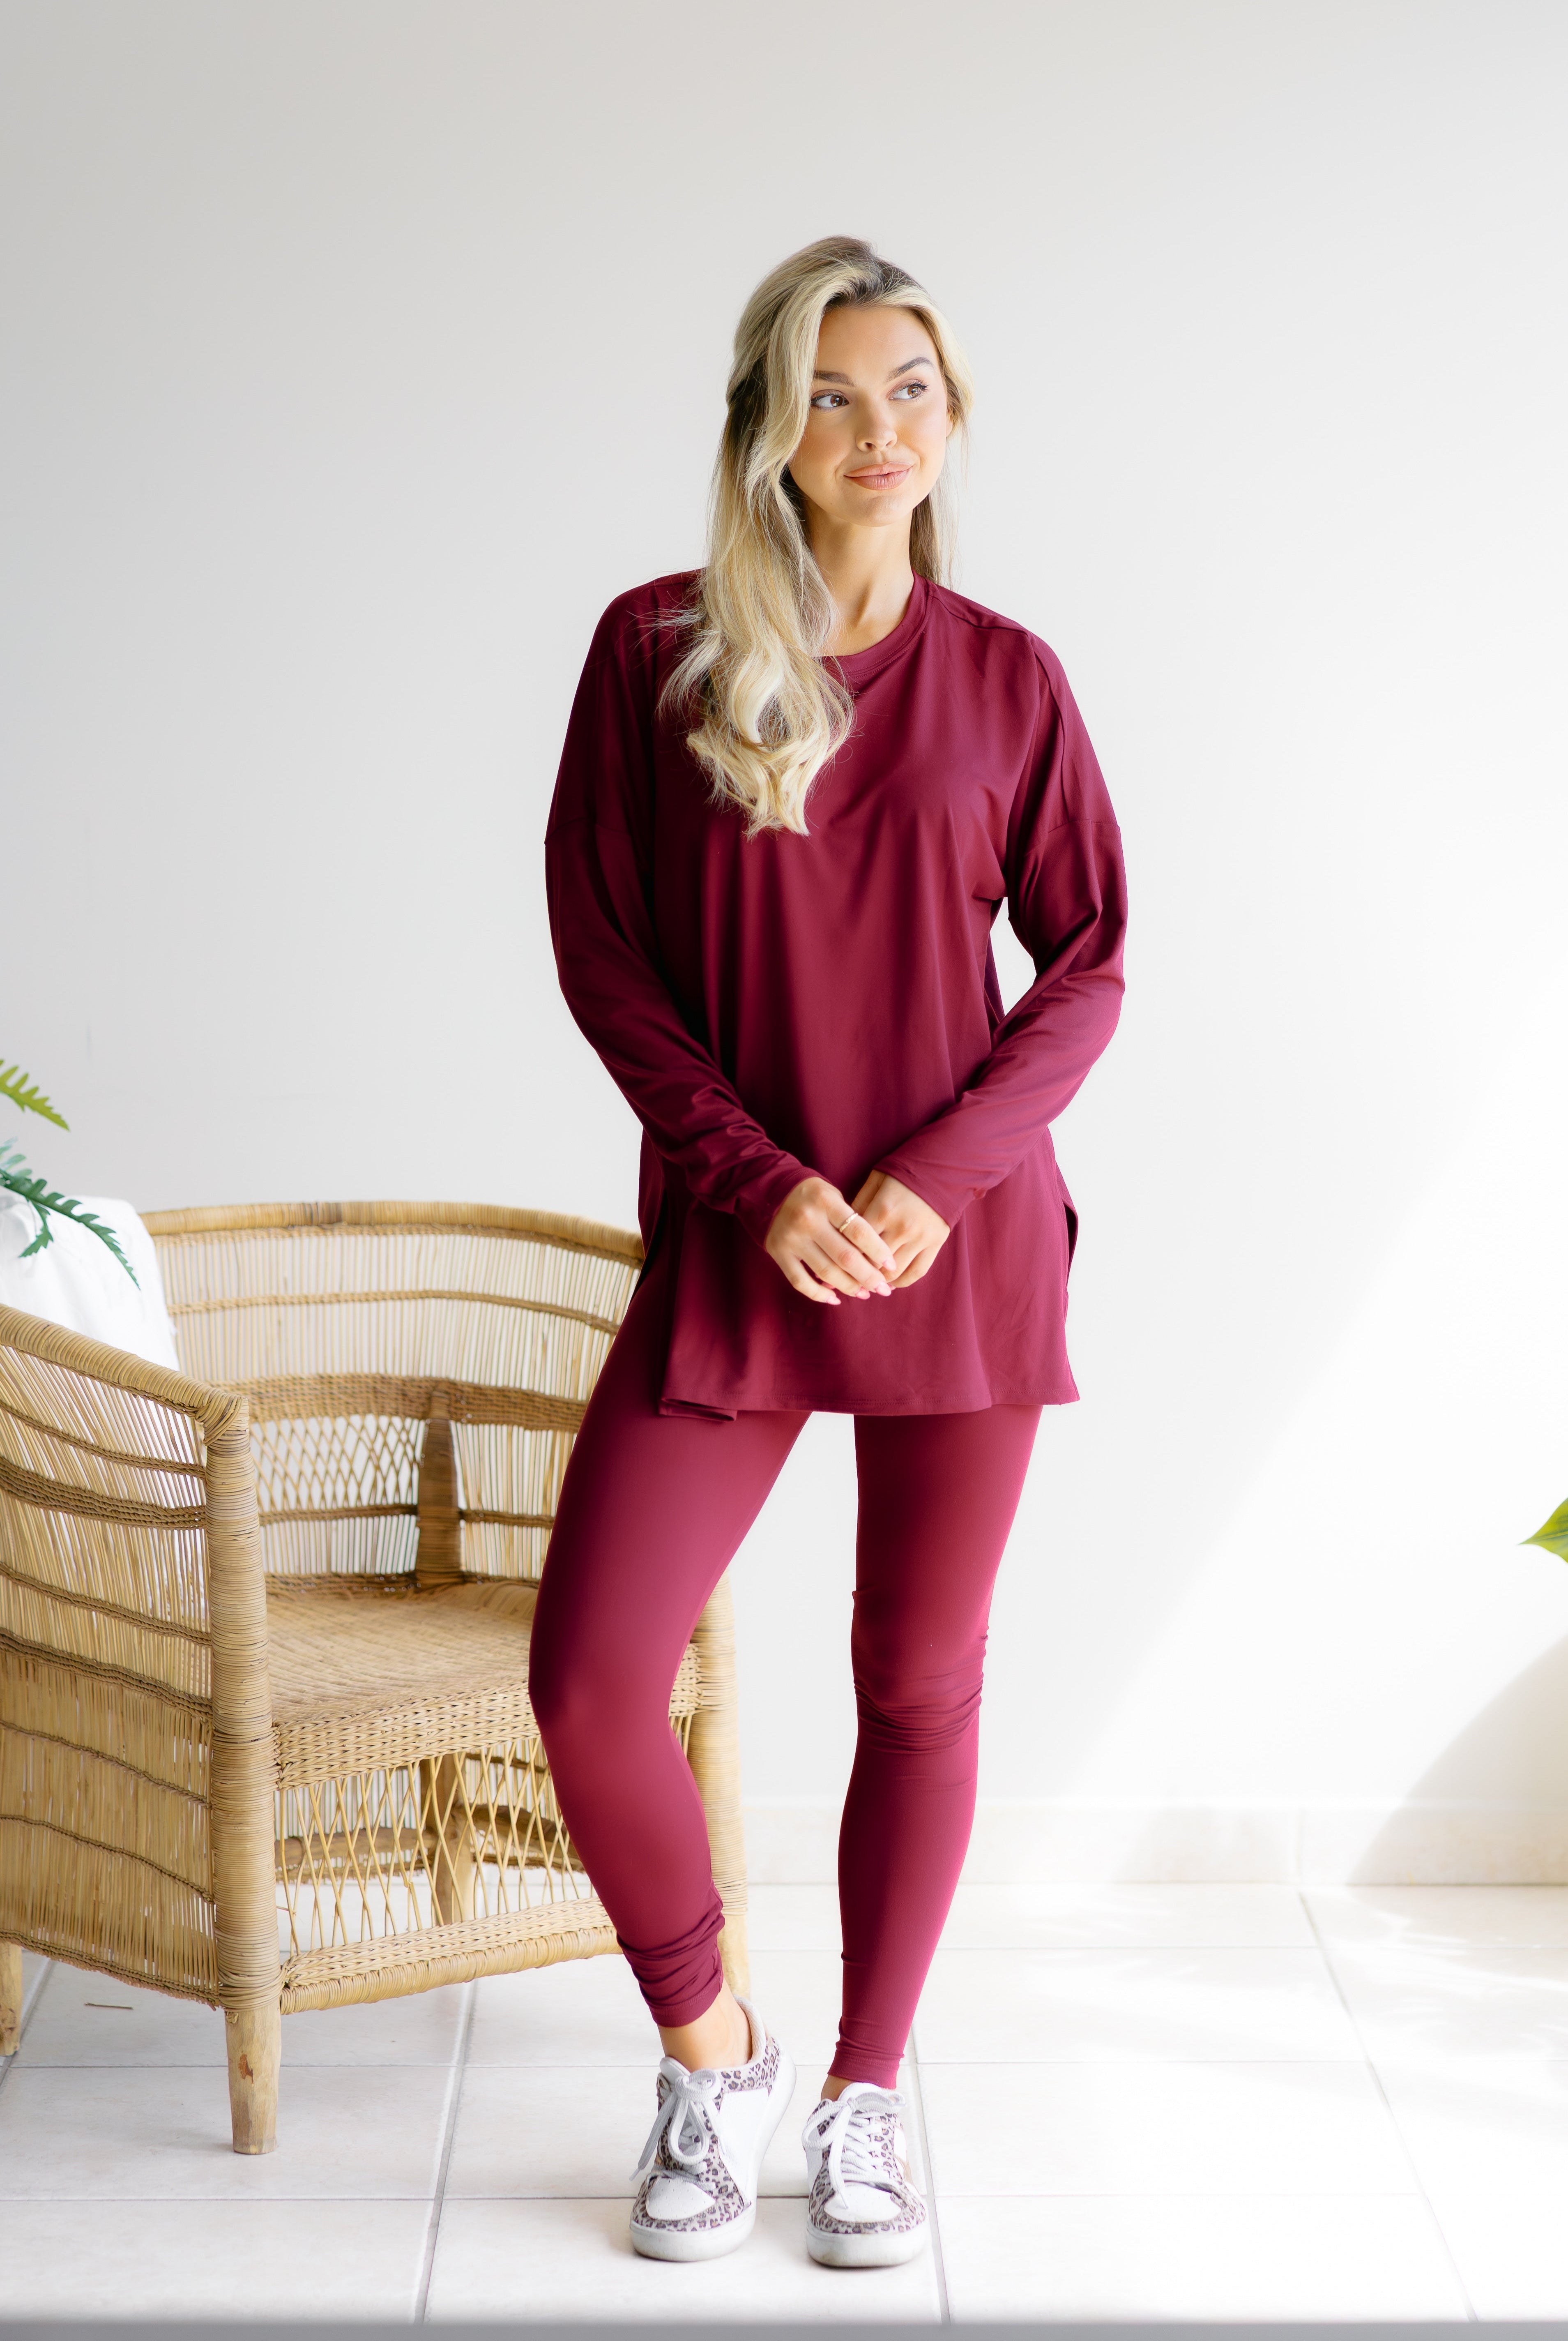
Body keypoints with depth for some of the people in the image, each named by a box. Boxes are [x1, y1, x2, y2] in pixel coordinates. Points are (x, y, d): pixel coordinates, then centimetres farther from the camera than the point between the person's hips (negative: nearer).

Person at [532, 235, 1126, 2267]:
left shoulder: (1003, 676, 3)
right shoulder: (656, 649, 1)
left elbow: (1087, 959, 4)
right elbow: (596, 946, -1)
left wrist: (941, 1171, -11)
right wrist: (756, 1180, -12)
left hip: (965, 1244, 1)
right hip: (737, 1242, 0)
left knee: (920, 1690, 8)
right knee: (588, 1681, -6)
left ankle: (867, 2103, 27)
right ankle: (713, 2060, 19)